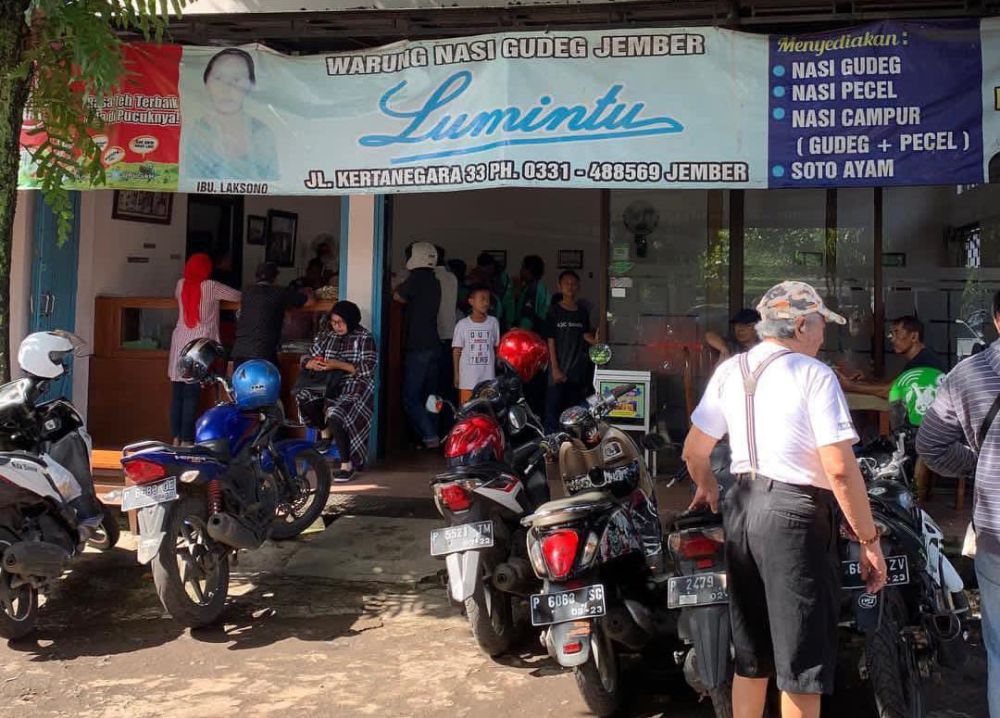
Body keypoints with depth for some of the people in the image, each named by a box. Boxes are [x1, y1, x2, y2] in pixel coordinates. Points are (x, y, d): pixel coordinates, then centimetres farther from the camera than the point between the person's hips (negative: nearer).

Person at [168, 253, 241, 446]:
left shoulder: (181, 284, 7)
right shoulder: (211, 287, -8)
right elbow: (238, 296, 0)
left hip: (179, 343, 5)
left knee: (177, 394, 7)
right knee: (192, 395, -3)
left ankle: (176, 438, 12)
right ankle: (186, 440, -2)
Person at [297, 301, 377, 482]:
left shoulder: (364, 338, -3)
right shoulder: (325, 335, 13)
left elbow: (368, 369, -12)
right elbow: (306, 358, 12)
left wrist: (339, 365, -21)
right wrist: (312, 363, -13)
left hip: (356, 387, -6)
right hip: (331, 384, 6)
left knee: (335, 413, -31)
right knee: (302, 396, -22)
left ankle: (347, 465, -18)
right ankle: (325, 431, 5)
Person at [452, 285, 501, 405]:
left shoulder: (493, 322, 3)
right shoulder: (462, 324, -3)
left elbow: (497, 347, 9)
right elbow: (457, 350, 2)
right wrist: (456, 374, 0)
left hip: (488, 377, 2)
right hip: (468, 377, -2)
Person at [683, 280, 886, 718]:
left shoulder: (729, 371, 8)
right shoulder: (813, 374, -10)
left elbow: (693, 451, 14)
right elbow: (840, 469, -17)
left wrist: (707, 486, 34)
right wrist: (869, 539, -9)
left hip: (742, 508, 7)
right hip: (795, 515, -7)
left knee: (750, 653, 18)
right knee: (803, 661, 6)